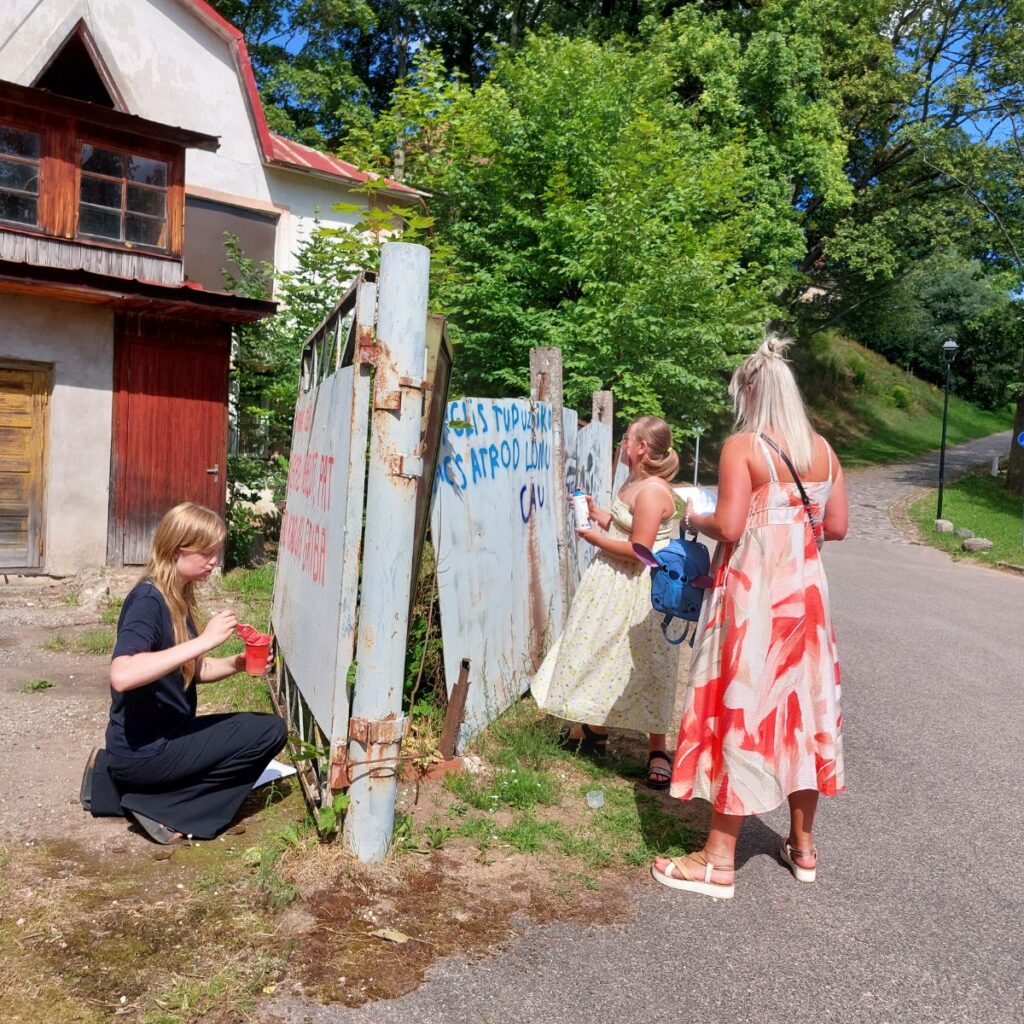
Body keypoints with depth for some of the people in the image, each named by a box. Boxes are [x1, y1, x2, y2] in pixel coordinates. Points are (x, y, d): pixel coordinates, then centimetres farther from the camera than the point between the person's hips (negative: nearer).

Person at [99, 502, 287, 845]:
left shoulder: (177, 598, 7)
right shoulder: (148, 600, -21)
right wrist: (204, 640, -34)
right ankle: (157, 807, -4)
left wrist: (236, 663, -5)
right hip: (141, 750, -9)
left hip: (164, 735, 9)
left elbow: (192, 670, 14)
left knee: (263, 729, 19)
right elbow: (122, 676, -37)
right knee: (271, 731, -8)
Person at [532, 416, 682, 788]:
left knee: (646, 667, -2)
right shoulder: (630, 484, 10)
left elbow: (638, 551, -26)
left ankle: (657, 750, 10)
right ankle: (593, 730, 35)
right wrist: (596, 514, 3)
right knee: (601, 652, 18)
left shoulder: (651, 492, -21)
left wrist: (593, 537, -16)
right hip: (613, 582, 10)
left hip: (638, 590, -10)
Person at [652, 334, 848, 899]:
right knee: (801, 703, 16)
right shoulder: (822, 449, 7)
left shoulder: (742, 447, -12)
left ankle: (720, 859, 9)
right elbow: (836, 528, 8)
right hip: (804, 591, 6)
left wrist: (695, 519, 2)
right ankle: (802, 845, 30)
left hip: (752, 594, -6)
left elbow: (729, 528, -18)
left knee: (741, 709, 0)